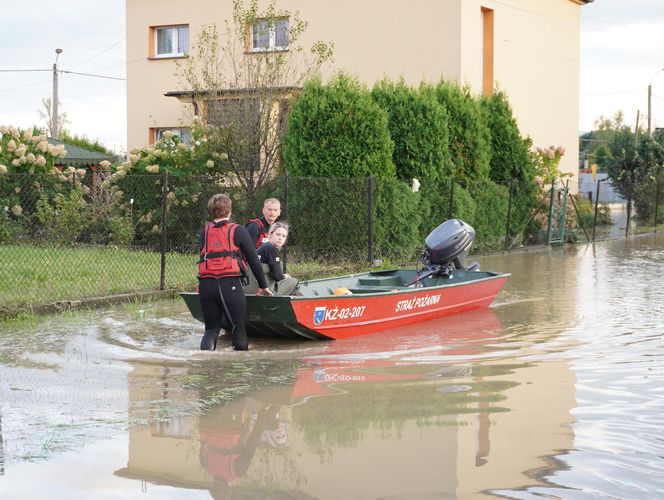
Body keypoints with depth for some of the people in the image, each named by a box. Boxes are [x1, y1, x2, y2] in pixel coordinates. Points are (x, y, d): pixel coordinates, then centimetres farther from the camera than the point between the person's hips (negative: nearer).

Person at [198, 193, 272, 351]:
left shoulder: (204, 232, 15)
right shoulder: (238, 230, 6)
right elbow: (253, 259, 6)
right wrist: (263, 285, 15)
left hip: (205, 285, 3)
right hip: (230, 284, -3)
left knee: (211, 328, 11)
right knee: (238, 328, 8)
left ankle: (206, 349, -14)